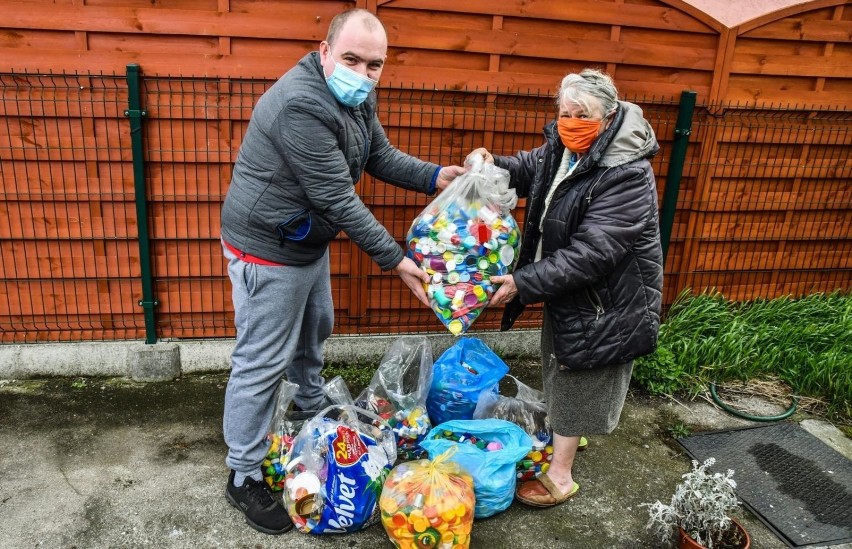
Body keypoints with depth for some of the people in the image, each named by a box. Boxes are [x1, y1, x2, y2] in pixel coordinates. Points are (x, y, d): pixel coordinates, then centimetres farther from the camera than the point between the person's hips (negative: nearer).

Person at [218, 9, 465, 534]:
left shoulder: (357, 97, 1)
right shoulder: (302, 105, -29)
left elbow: (381, 154, 9)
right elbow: (338, 198, -29)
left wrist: (434, 177, -8)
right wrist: (395, 259, -25)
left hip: (308, 242, 9)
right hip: (268, 250, -9)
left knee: (314, 332, 25)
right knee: (264, 362, 0)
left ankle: (313, 410, 51)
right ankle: (244, 476, 17)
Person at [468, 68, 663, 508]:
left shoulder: (626, 175, -30)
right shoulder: (564, 147, -5)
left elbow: (590, 254, -34)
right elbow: (528, 169, 15)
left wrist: (523, 284, -34)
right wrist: (492, 165, -7)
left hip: (602, 298, -9)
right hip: (566, 285, 9)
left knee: (577, 384, 5)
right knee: (560, 370, 26)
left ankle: (559, 475, 24)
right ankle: (563, 435, 50)